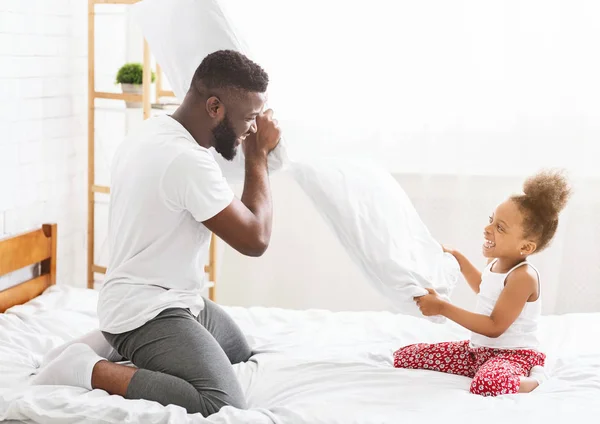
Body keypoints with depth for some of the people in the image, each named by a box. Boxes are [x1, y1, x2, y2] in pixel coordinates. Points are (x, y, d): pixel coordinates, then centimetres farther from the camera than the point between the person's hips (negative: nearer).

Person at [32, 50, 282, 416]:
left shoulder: (153, 132, 5)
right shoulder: (187, 160, -26)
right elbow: (255, 239, -18)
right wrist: (258, 155, -10)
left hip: (171, 297, 11)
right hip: (148, 310, -11)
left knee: (241, 354, 28)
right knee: (225, 407, -27)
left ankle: (117, 345, 18)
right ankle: (88, 369, -14)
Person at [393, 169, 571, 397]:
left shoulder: (523, 276, -23)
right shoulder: (496, 262, 5)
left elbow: (494, 327, -24)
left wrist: (443, 307, -25)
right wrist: (457, 257, 23)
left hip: (513, 354, -9)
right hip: (478, 348, 9)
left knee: (487, 385, -45)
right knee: (403, 356, 3)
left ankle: (534, 379, -9)